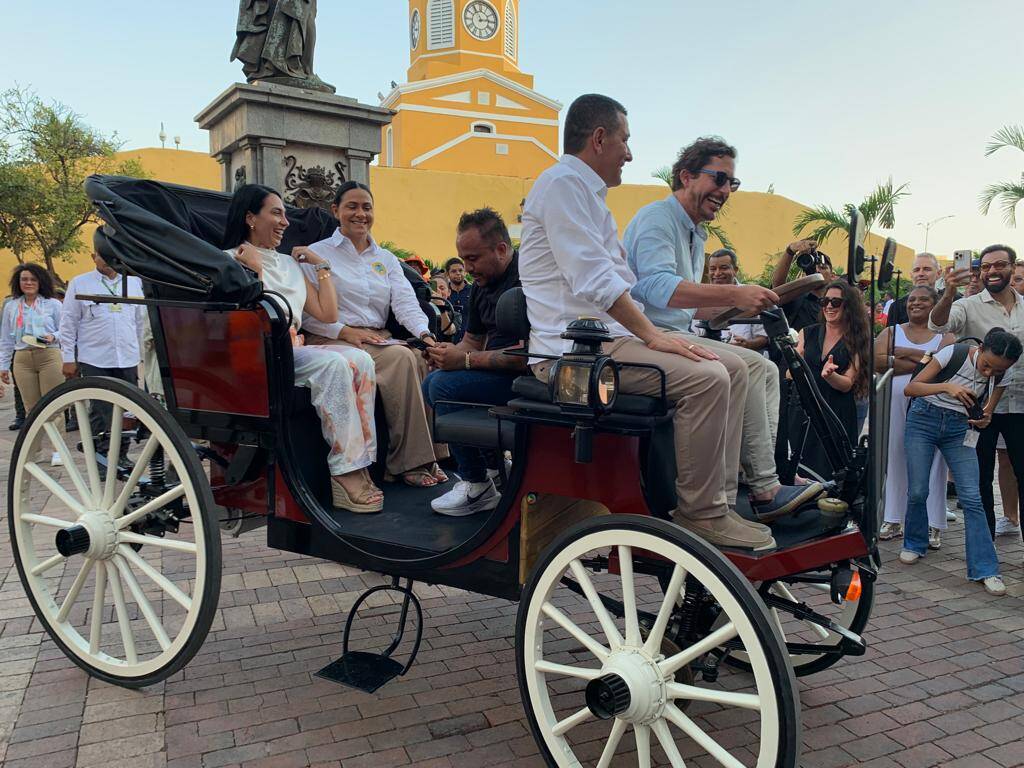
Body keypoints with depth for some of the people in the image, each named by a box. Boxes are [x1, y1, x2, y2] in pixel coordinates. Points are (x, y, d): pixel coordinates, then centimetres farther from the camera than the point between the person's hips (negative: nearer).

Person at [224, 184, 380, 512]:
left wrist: (322, 266, 20)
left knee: (360, 360, -23)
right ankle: (345, 474, -35)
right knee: (333, 364, -33)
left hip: (294, 349, 6)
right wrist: (255, 269, -6)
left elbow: (328, 314, 18)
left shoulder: (289, 264, 25)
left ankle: (359, 466, -30)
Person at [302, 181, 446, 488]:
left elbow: (405, 303, 5)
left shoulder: (386, 259, 22)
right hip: (332, 341, -4)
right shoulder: (318, 253, 8)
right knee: (402, 358, -32)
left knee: (419, 359, -29)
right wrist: (346, 331, -16)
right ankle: (410, 461, -30)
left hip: (379, 339, 5)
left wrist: (425, 334, -15)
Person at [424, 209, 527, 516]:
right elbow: (472, 341, 20)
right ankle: (494, 462, 10)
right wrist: (449, 353, -3)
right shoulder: (482, 284, 13)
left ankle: (477, 485, -10)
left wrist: (465, 360, -23)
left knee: (445, 385, -21)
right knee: (431, 384, 9)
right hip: (498, 372, 10)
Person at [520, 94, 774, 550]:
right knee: (706, 378, -24)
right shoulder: (563, 182, -8)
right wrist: (652, 335, -19)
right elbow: (592, 279, -19)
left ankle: (718, 496, 5)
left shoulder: (588, 192, 26)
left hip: (606, 336, 11)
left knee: (733, 370, 5)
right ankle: (700, 513, -13)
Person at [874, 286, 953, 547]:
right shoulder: (892, 332, 11)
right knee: (896, 459, 7)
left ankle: (933, 526, 8)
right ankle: (894, 520, 18)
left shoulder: (945, 335, 8)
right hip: (897, 405, 2)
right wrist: (925, 361, -10)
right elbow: (876, 361, -8)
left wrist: (905, 353, -11)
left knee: (932, 463, 1)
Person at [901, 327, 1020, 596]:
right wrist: (947, 387, -37)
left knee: (972, 498, -10)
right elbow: (911, 387, -20)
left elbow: (988, 410, 4)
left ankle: (985, 570, -4)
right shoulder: (954, 354, -18)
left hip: (959, 428, 2)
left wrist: (984, 419, -22)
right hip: (924, 419, -2)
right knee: (917, 492, -4)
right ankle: (914, 545, 23)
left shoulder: (1000, 377, -7)